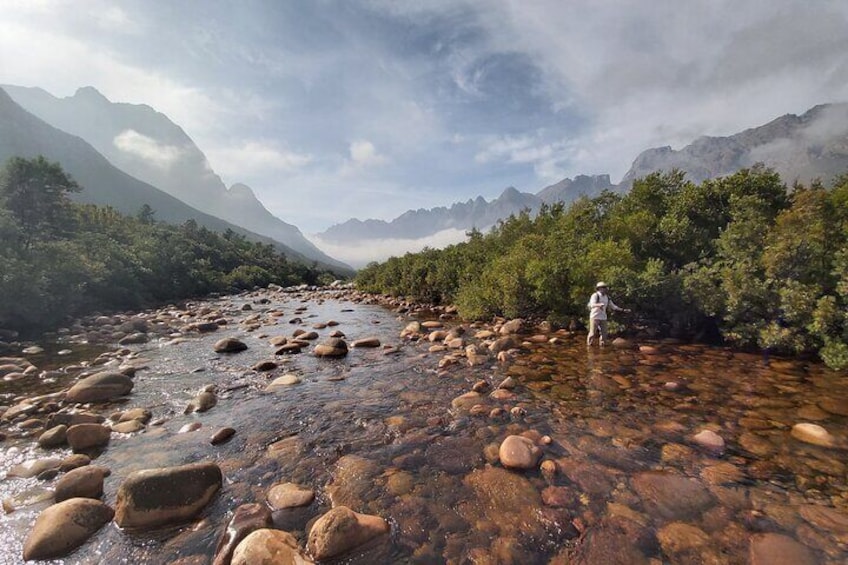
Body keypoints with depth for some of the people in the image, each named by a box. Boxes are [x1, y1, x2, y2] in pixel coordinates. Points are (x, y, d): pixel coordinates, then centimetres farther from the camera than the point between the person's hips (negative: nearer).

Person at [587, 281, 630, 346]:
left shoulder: (607, 297, 8)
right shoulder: (595, 295, -12)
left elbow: (613, 306, 15)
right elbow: (592, 305, -29)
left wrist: (623, 310, 6)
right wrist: (599, 304, -49)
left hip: (603, 318, 6)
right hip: (594, 317, -6)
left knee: (604, 333, 4)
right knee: (592, 333, -4)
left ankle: (602, 346, 14)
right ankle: (589, 346, 9)